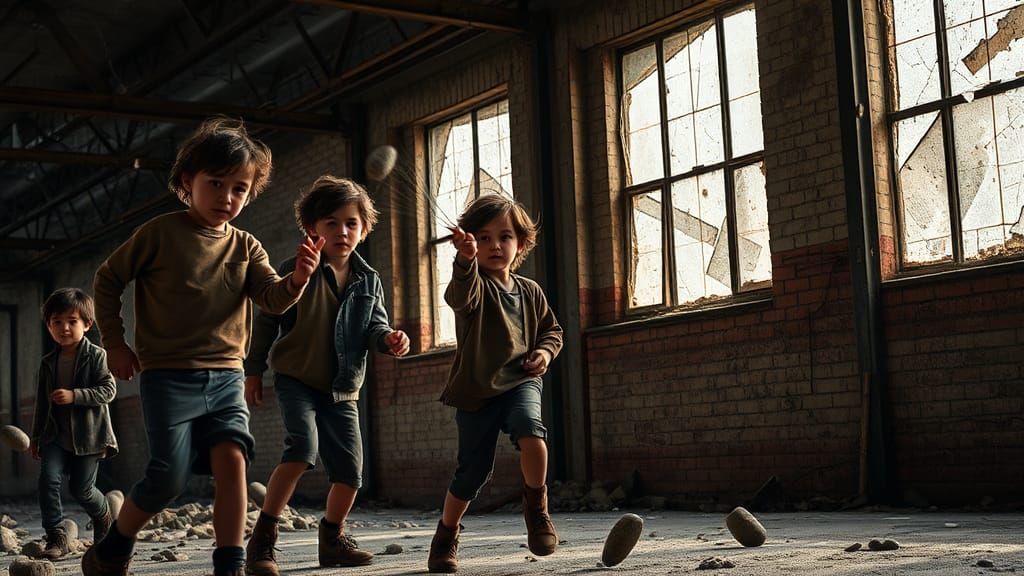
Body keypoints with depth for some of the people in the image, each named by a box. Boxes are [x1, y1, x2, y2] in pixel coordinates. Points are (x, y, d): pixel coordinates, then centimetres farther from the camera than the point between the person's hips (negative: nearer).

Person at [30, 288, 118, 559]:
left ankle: (103, 516, 35)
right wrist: (36, 437, 18)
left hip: (88, 434, -4)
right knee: (49, 479, -16)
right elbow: (42, 402, 17)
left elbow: (108, 390, -14)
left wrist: (74, 396, -24)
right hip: (56, 434, 4)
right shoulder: (48, 362, 9)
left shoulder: (96, 356, -6)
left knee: (81, 488, 2)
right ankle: (56, 537, -10)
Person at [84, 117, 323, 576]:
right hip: (168, 377, -4)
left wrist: (297, 280, -28)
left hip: (226, 378, 4)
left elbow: (272, 298, -6)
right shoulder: (159, 233, -4)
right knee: (170, 475, -8)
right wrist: (115, 343, 2)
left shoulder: (246, 248, 8)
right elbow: (108, 279, 6)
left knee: (232, 460, -14)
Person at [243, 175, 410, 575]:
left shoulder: (369, 281, 6)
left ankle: (333, 539, 26)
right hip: (297, 379, -5)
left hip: (343, 389, 5)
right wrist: (253, 371, 1)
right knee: (303, 446, -26)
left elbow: (374, 326, 5)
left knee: (349, 468, 3)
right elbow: (266, 322, 0)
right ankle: (263, 537, -15)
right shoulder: (295, 271, -6)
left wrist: (388, 339, -18)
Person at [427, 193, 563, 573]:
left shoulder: (530, 292, 7)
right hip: (475, 390, -2)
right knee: (474, 470, 1)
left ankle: (536, 503, -7)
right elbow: (461, 296, -34)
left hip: (521, 382, 2)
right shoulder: (473, 285, -8)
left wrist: (545, 352, -3)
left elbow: (551, 329, 20)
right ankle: (446, 533, 27)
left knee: (529, 428, -30)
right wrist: (466, 260, -55)